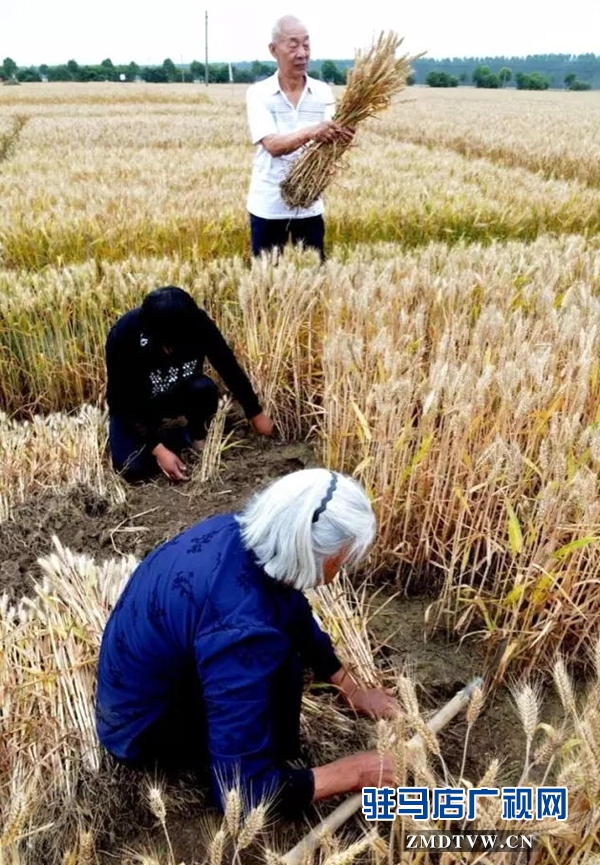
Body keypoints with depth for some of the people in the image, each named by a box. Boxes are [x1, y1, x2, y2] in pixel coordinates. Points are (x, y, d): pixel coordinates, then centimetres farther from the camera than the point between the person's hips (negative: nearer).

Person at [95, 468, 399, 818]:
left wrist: (353, 690, 9)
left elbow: (300, 618, 5)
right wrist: (355, 773, -20)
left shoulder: (237, 532, -15)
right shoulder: (241, 631, -40)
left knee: (291, 610, 0)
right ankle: (273, 759, 2)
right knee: (280, 659, -22)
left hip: (141, 684, 8)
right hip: (143, 727, -8)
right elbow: (244, 789, -32)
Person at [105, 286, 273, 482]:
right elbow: (119, 399, -24)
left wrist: (256, 414, -5)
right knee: (133, 468, -22)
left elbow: (229, 368, -14)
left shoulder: (197, 324, -28)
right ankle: (170, 436, 7)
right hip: (135, 406, -1)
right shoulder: (124, 335, -33)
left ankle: (196, 436, -2)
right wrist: (157, 449, -28)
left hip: (179, 395, 2)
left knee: (204, 387, -32)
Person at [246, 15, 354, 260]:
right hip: (268, 206, -2)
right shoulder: (258, 93, -6)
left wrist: (341, 137, -32)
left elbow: (328, 140, -8)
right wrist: (310, 133, -38)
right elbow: (273, 146, -20)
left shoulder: (323, 92, 2)